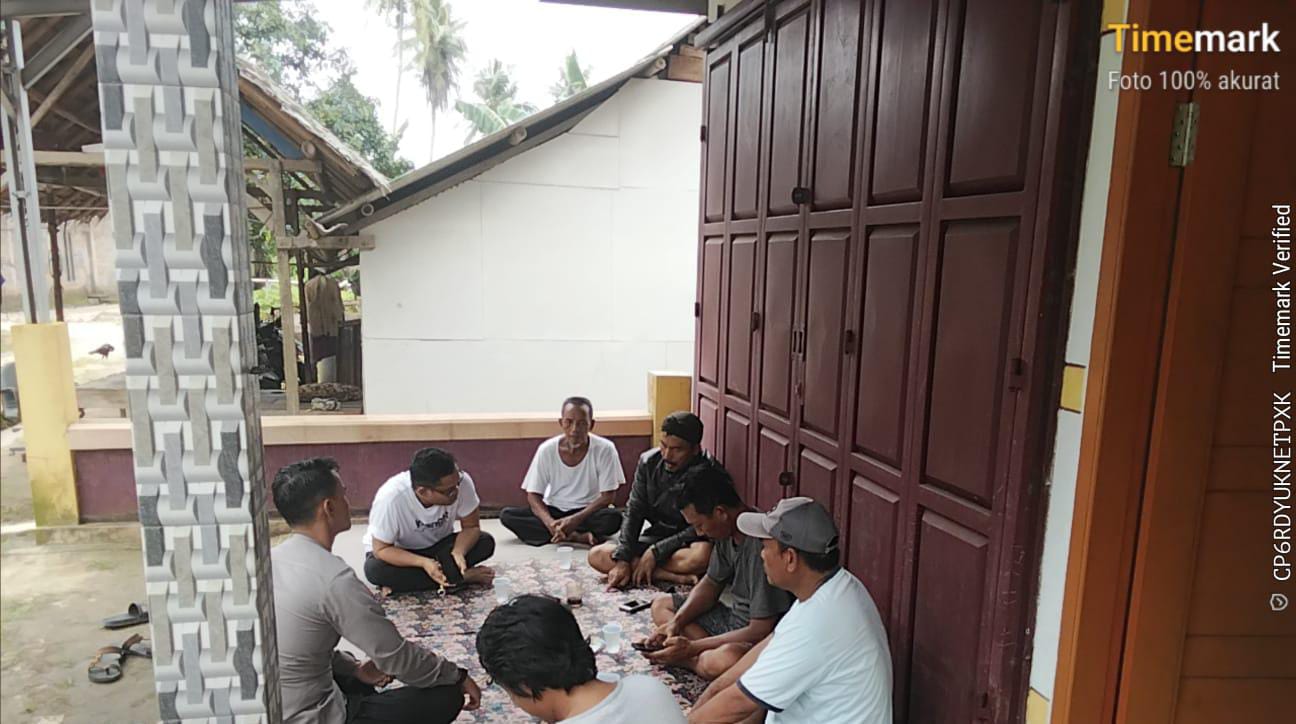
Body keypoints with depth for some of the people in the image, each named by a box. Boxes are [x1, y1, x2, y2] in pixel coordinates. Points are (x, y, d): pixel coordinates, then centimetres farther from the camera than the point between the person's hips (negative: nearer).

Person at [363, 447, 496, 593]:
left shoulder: (462, 482, -28)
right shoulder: (390, 498, -34)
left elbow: (471, 527, -15)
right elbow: (381, 549, -24)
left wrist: (458, 552, -35)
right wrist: (423, 563, -38)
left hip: (439, 546, 2)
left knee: (486, 542, -22)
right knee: (374, 569, -34)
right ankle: (462, 577, -23)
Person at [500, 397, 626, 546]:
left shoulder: (604, 449, -16)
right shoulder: (546, 450, -11)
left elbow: (607, 497, -13)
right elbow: (533, 496, -9)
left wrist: (576, 519, -27)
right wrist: (550, 522, -29)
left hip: (588, 512, -3)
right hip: (553, 511, 3)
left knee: (613, 518, -34)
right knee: (506, 515, -22)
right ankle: (578, 536, -26)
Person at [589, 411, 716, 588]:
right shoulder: (648, 462, -6)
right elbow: (634, 512, -6)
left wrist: (655, 552, -23)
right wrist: (622, 560, -18)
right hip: (655, 536, 5)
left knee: (702, 555, -39)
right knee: (597, 555, -15)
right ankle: (676, 577, -21)